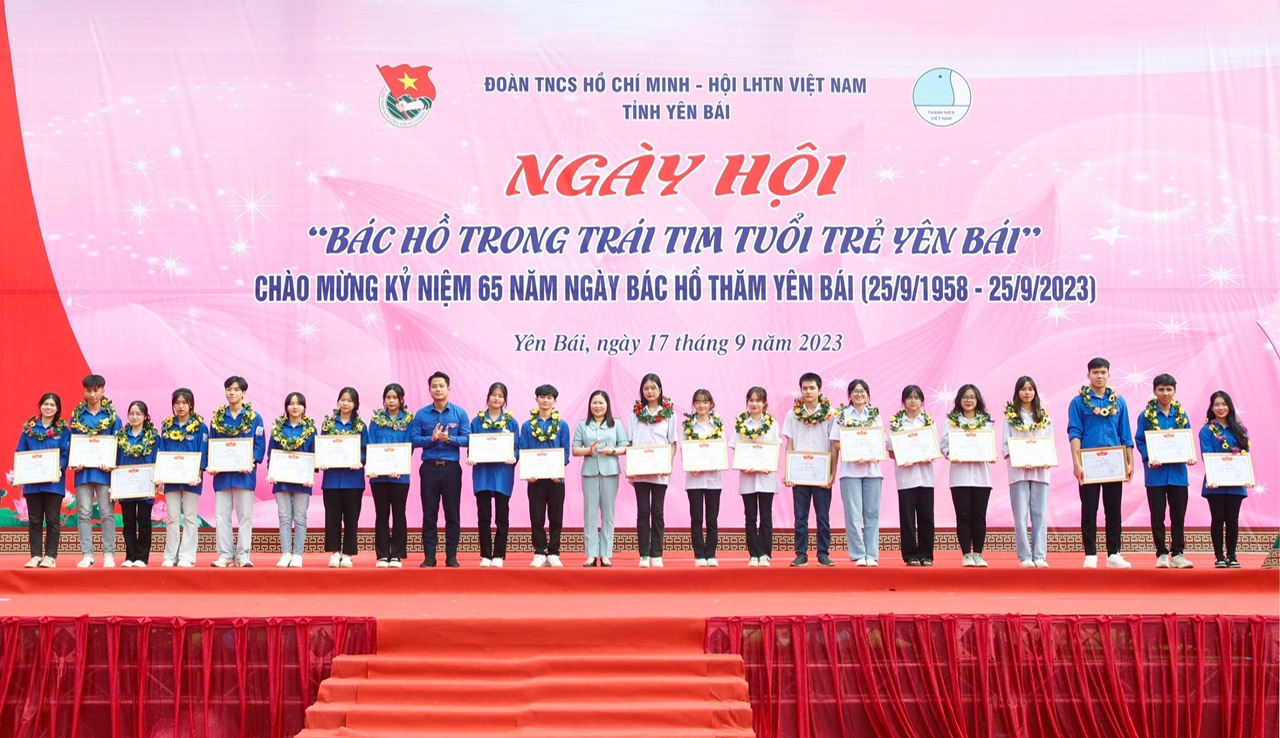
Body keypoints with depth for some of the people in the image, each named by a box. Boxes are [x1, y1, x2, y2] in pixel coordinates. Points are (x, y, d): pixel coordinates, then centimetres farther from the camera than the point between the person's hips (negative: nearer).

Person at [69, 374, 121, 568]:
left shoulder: (111, 415, 3)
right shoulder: (77, 415, 8)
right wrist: (74, 462, -5)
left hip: (104, 469, -2)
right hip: (83, 469, 2)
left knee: (107, 513, 0)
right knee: (84, 513, 2)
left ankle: (109, 554, 5)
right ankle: (86, 554, 5)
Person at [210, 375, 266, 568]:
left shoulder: (254, 417, 2)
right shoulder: (217, 417, 9)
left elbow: (260, 445, 0)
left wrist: (251, 463, -15)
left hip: (244, 473, -2)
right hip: (222, 473, 2)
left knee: (245, 515, 0)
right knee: (222, 515, 2)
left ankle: (243, 555, 4)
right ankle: (225, 555, 7)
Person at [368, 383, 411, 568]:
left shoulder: (408, 421, 3)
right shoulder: (376, 420, 7)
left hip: (400, 474, -1)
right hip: (378, 474, 1)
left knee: (398, 514, 3)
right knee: (381, 514, 5)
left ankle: (397, 555, 8)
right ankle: (382, 555, 8)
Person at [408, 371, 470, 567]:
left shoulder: (460, 413, 4)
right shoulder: (421, 415, 5)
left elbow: (467, 438, -3)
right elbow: (414, 439, -2)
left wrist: (450, 439, -19)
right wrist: (432, 438, -17)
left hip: (451, 468, 0)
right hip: (429, 468, 0)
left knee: (452, 513, 3)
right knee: (429, 514, 3)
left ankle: (451, 556, 9)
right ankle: (429, 556, 7)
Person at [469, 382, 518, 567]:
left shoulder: (511, 422, 6)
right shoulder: (477, 421, 7)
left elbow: (516, 447, 3)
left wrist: (514, 457, -18)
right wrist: (470, 457, -14)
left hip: (503, 473, 0)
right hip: (482, 472, 0)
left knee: (502, 516, 2)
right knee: (484, 516, 1)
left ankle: (498, 555, 7)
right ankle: (485, 555, 6)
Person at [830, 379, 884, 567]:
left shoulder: (875, 415, 13)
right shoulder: (842, 415, 7)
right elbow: (836, 443, 2)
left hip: (872, 469, 2)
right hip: (850, 469, -2)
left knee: (872, 514, 1)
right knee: (853, 514, -6)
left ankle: (872, 555, 4)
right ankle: (858, 555, -2)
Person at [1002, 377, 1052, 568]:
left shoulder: (1043, 416, 12)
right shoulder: (1010, 416, 6)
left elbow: (1051, 443, 11)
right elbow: (1005, 444, 2)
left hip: (1041, 471, 2)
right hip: (1018, 471, -2)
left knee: (1040, 514, 0)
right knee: (1021, 515, -4)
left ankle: (1040, 556, 1)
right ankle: (1025, 556, -2)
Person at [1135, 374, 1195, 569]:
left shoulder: (1181, 414, 8)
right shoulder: (1146, 415, 0)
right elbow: (1140, 441, -1)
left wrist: (1190, 456, -8)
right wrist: (1149, 458, -17)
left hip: (1178, 471, 2)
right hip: (1156, 472, -2)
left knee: (1178, 514, 6)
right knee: (1158, 515, 2)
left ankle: (1178, 554, 13)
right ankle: (1162, 555, 9)